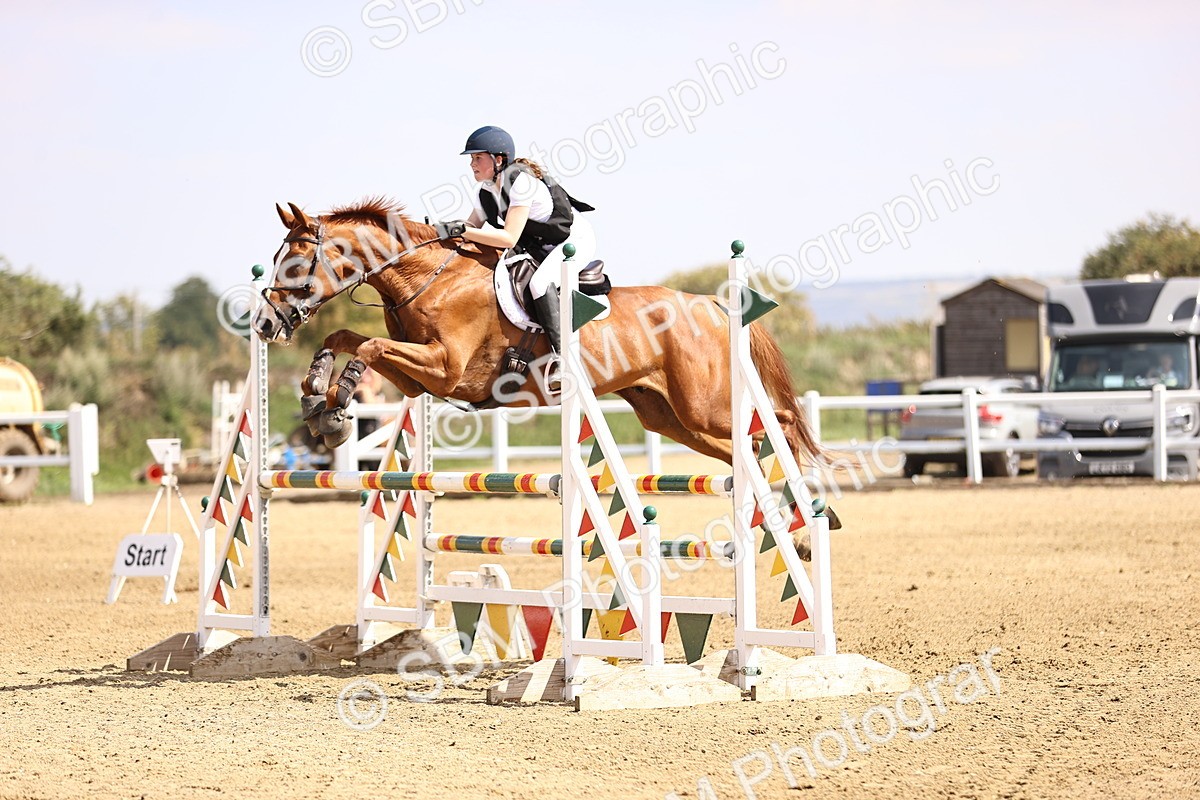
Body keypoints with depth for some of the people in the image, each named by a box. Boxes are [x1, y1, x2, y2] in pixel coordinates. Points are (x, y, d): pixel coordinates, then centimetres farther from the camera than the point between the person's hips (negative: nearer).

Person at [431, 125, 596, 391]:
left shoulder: (521, 182, -25)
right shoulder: (487, 192, 2)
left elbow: (509, 238, -30)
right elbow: (472, 226, 7)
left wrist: (462, 230, -32)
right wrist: (447, 230, -13)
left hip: (576, 240, -10)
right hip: (541, 247, 10)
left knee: (540, 282, -33)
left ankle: (561, 357, -36)